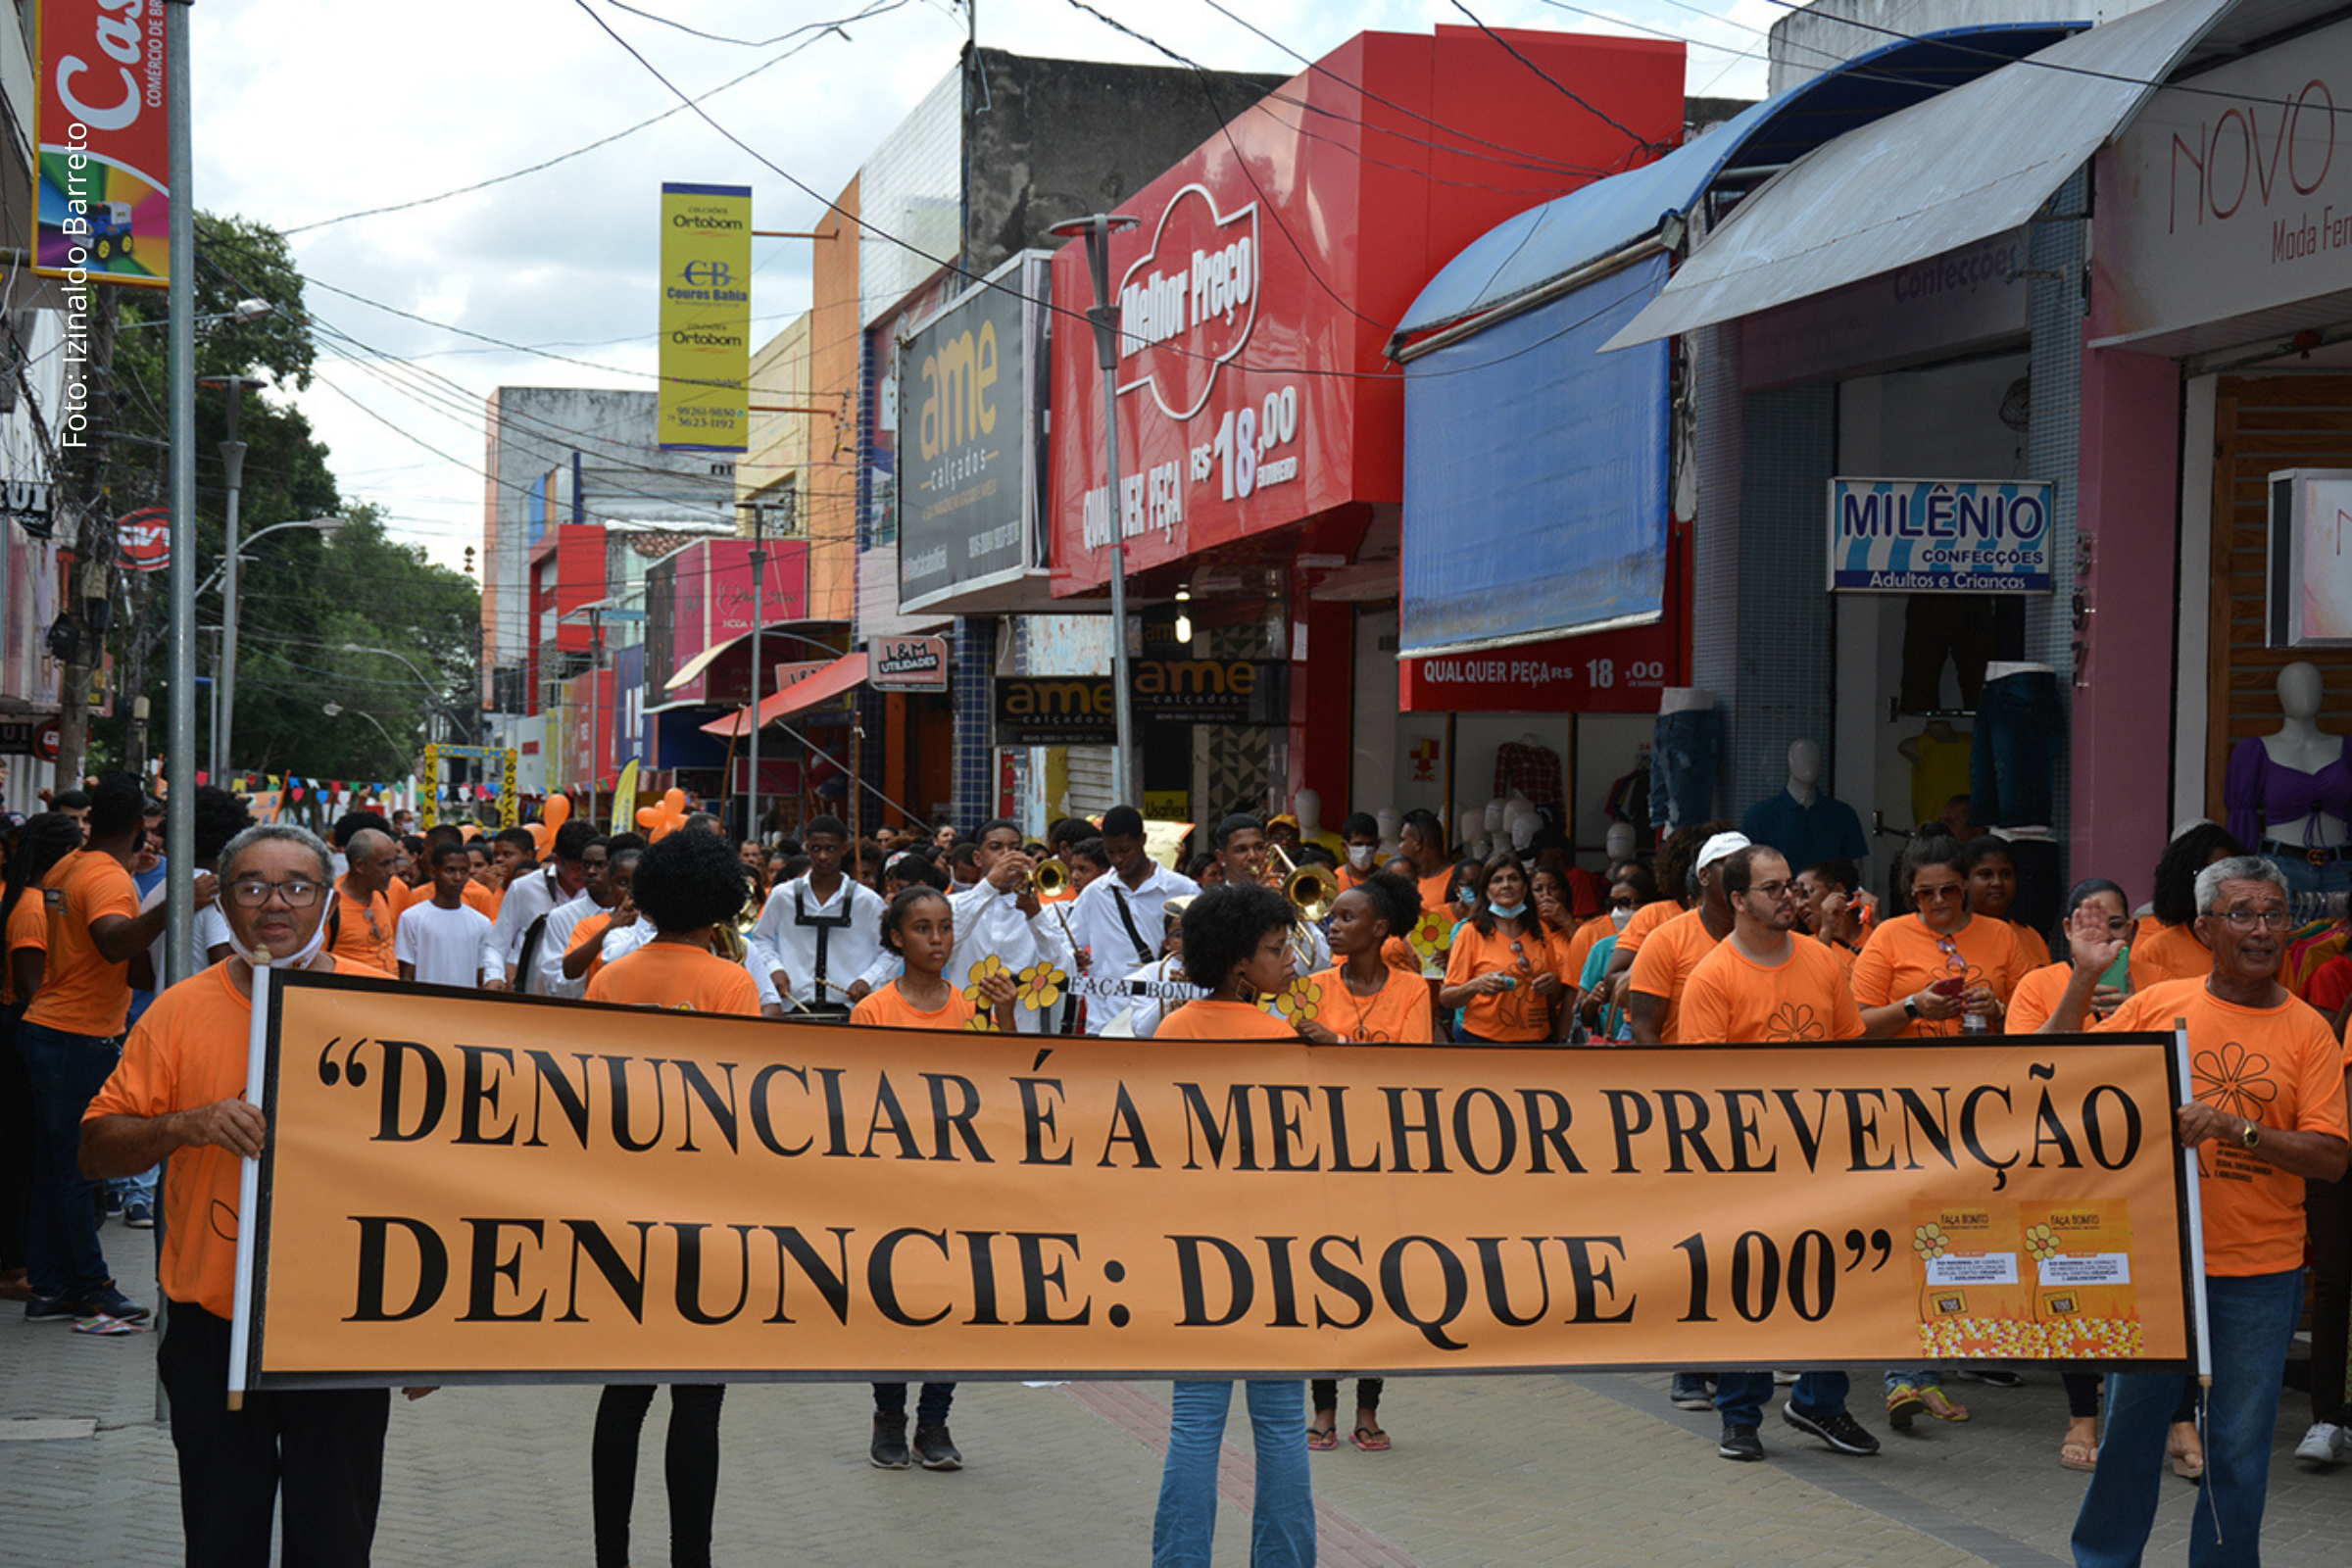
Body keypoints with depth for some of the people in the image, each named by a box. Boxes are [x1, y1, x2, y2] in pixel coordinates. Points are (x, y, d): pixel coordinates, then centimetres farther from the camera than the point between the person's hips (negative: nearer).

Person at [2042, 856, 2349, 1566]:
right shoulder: (2157, 1004, 2)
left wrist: (2234, 1128, -20)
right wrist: (2084, 980, -5)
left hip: (2258, 1274, -1)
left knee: (2239, 1447, 5)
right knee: (2128, 1425, 11)